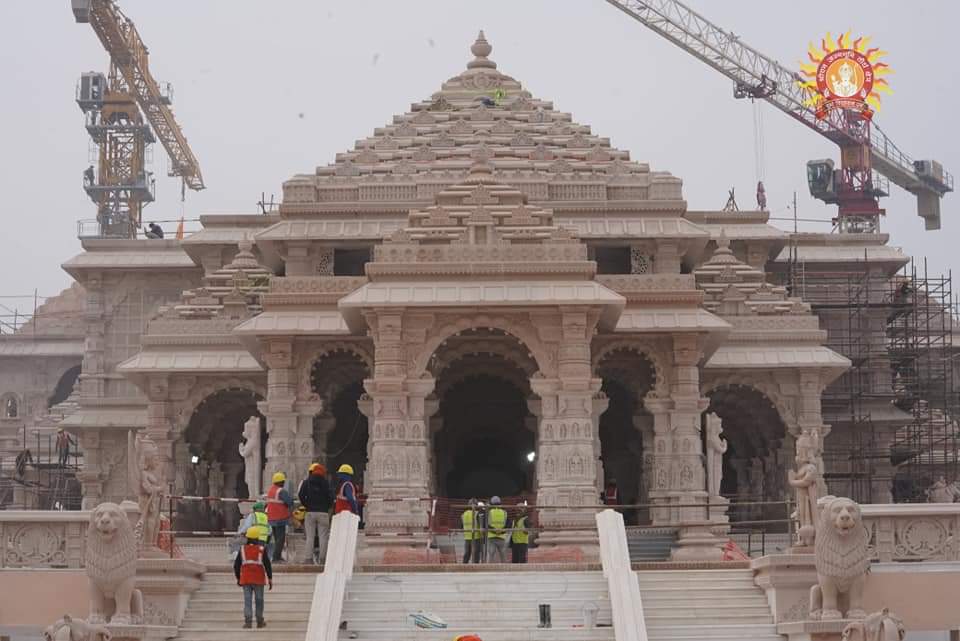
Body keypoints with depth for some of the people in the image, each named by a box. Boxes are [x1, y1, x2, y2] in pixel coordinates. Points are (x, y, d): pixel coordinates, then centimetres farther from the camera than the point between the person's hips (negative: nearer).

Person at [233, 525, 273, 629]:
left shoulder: (242, 550, 1)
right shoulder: (261, 550, -6)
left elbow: (236, 565, 6)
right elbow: (267, 565, -6)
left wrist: (238, 578, 18)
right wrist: (270, 579, 1)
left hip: (245, 580, 1)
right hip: (258, 580, -1)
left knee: (247, 600, 2)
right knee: (259, 600, 9)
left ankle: (248, 621, -9)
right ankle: (260, 622, 15)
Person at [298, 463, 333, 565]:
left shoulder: (306, 482, 5)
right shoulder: (325, 483, -1)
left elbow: (301, 495, -1)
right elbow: (330, 497, -5)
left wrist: (306, 505, 12)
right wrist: (328, 507, 12)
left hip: (310, 512, 2)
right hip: (323, 512, -2)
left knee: (310, 537, 3)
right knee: (322, 537, 2)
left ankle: (308, 558, -2)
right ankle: (322, 558, -1)